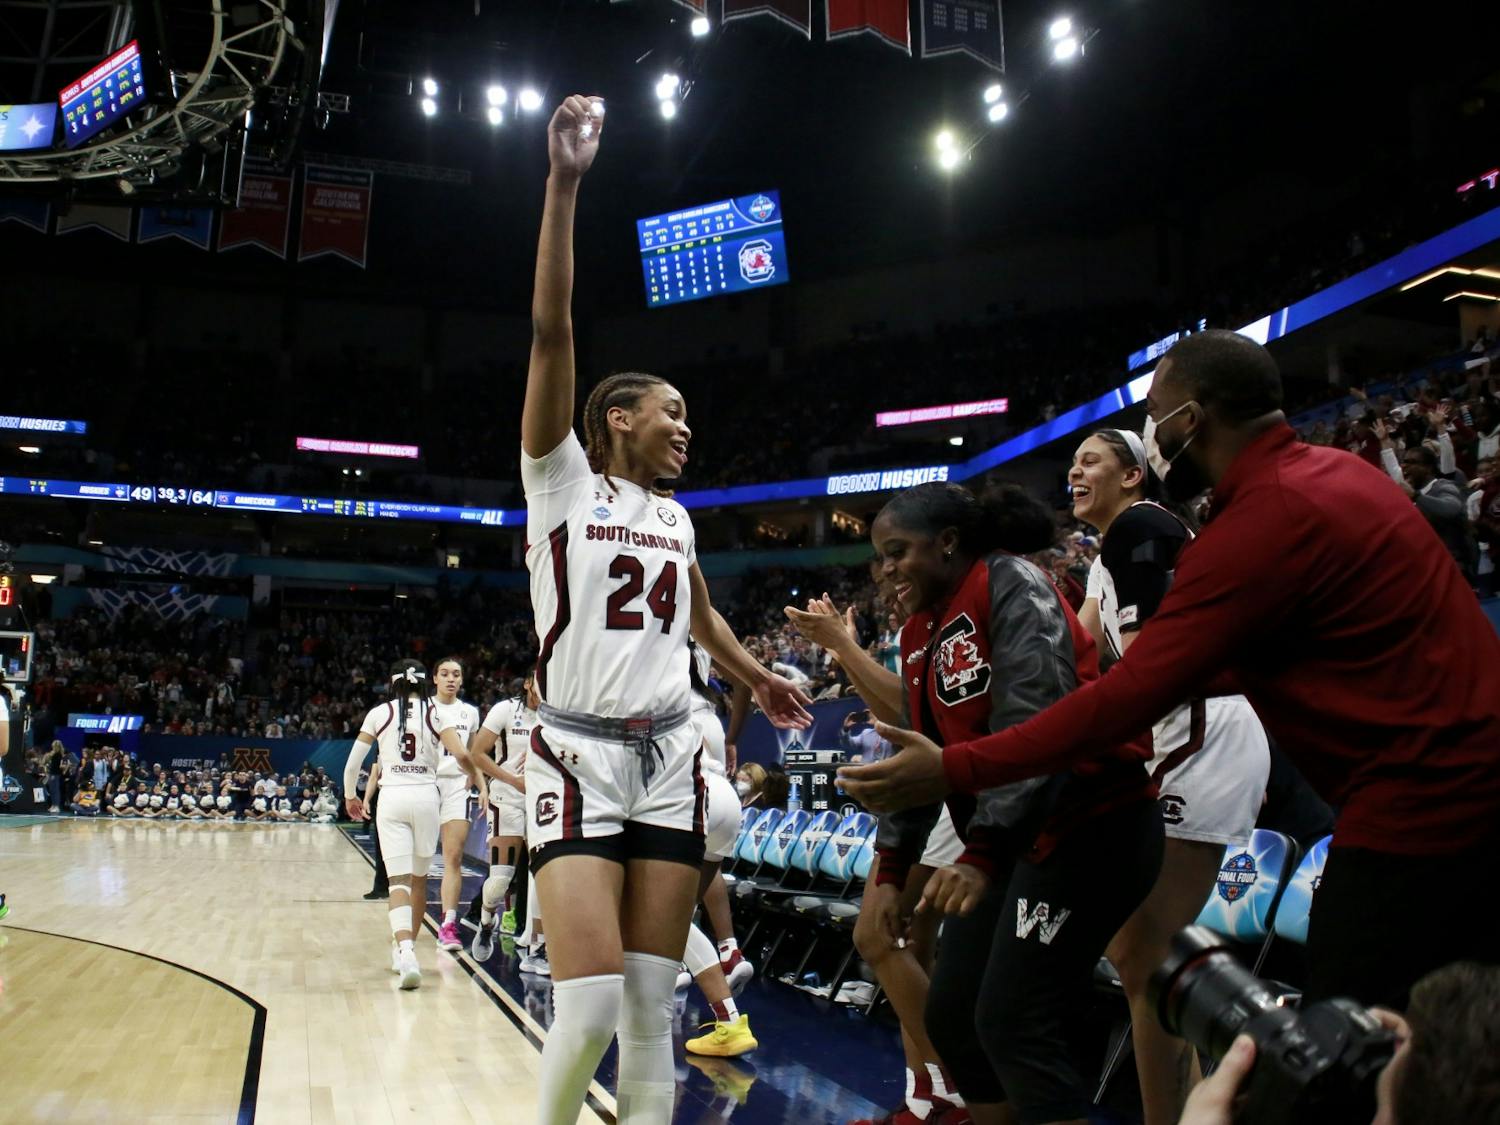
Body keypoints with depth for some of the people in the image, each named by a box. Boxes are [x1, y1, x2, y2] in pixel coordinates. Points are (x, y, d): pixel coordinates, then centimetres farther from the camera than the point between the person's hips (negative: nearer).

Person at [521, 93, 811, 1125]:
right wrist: (564, 187, -17)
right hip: (580, 755, -5)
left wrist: (757, 677, 25)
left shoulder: (674, 519, 18)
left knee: (652, 1010, 3)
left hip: (670, 759, 5)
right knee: (588, 1008, -13)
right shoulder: (562, 479, 1)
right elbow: (551, 332, -11)